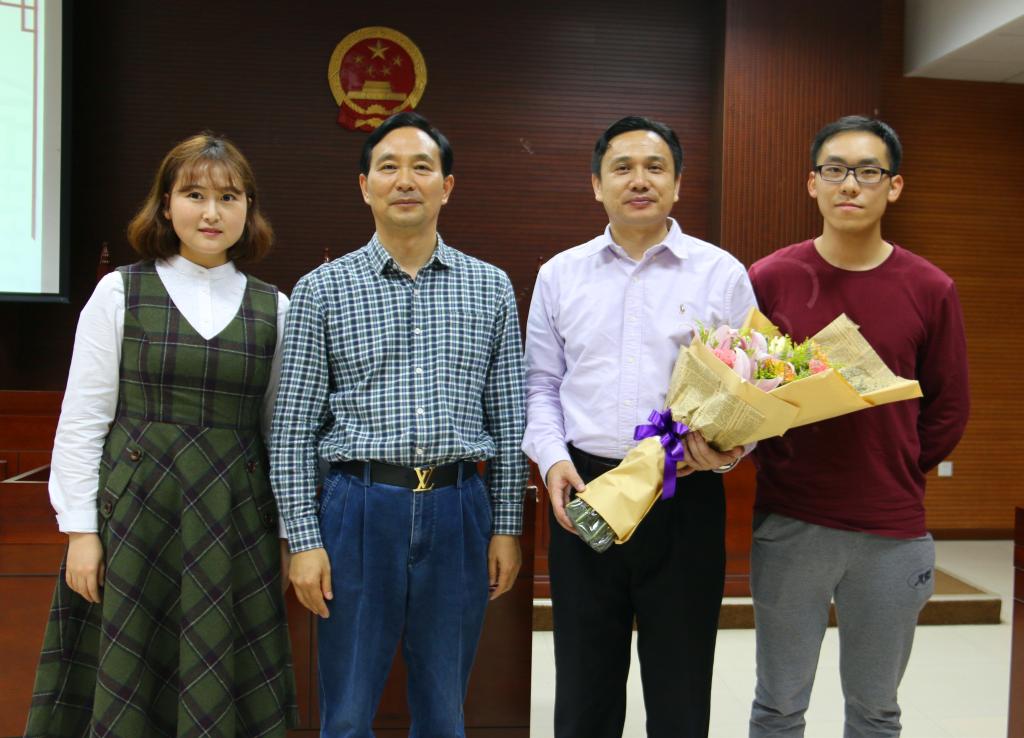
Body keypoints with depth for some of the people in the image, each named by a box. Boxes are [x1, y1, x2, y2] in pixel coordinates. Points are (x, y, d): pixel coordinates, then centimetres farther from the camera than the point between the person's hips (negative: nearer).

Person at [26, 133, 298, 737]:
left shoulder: (273, 308, 5)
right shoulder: (120, 294, 0)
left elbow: (279, 427, 8)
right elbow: (81, 420, 0)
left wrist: (293, 533, 7)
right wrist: (81, 529, -5)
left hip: (237, 522, 2)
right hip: (136, 512, -1)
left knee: (224, 688, 9)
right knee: (126, 688, 7)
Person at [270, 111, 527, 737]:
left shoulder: (491, 288, 7)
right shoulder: (323, 290, 1)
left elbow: (508, 420, 7)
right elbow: (295, 429, 0)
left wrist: (507, 526, 4)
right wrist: (304, 540, -5)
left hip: (458, 508, 2)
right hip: (360, 506, -1)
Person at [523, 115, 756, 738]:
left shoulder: (722, 273, 1)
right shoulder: (561, 274, 8)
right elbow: (542, 383, 11)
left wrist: (730, 447, -16)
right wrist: (553, 458, -5)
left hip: (685, 499, -1)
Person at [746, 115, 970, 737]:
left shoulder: (930, 290, -1)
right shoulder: (770, 279, -2)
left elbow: (948, 410, 6)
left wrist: (895, 475, 3)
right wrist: (778, 466, -8)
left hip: (894, 533, 1)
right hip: (788, 526, 0)